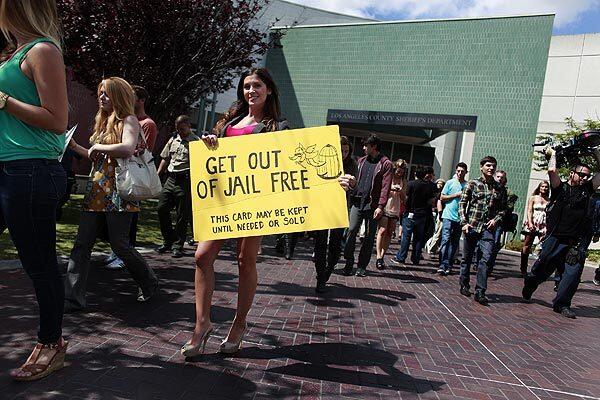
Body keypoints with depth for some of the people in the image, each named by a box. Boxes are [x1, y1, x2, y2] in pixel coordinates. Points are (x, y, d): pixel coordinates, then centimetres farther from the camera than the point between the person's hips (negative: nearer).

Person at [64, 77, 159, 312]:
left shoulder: (128, 120, -5)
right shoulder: (103, 122, 20)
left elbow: (127, 149, -25)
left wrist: (98, 146, -13)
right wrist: (75, 146, 18)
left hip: (118, 194, -8)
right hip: (97, 192, 8)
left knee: (119, 244, -2)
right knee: (81, 244, 2)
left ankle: (149, 283, 20)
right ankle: (72, 299, 7)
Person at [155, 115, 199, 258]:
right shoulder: (172, 140, 16)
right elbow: (165, 159, 23)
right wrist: (157, 175, 14)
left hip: (185, 181, -6)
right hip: (170, 179, 7)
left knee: (183, 215, 1)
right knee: (162, 209, 5)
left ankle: (178, 246, 12)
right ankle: (168, 241, 21)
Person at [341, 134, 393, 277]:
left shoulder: (385, 164, -1)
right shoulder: (361, 161, 15)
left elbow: (385, 187, -8)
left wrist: (380, 206, -17)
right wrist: (352, 184, -2)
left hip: (373, 205, -3)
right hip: (358, 202, 4)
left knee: (370, 236, 4)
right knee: (351, 230, -7)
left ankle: (362, 266, 14)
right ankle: (349, 263, 3)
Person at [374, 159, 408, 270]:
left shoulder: (404, 182, 11)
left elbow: (404, 199, 11)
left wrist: (401, 191, -9)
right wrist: (390, 188, -16)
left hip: (395, 210, 4)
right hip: (385, 208, -4)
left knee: (389, 233, 3)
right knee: (382, 231, -13)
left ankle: (382, 256, 9)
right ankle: (378, 257, -13)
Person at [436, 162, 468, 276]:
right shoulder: (450, 183, 4)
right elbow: (442, 198, 2)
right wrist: (456, 195, -7)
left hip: (460, 218, 3)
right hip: (448, 216, -3)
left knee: (454, 243, 6)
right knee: (445, 240, -11)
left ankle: (449, 265, 12)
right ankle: (443, 265, -13)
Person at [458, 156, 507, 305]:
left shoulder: (500, 189, 9)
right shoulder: (472, 184, 2)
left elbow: (503, 208, 14)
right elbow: (462, 203, 1)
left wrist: (496, 219, -5)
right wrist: (464, 222, -8)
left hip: (488, 228, 1)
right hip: (472, 226, -1)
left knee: (485, 259, -8)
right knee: (467, 257, 9)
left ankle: (480, 292, -4)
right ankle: (464, 285, 25)